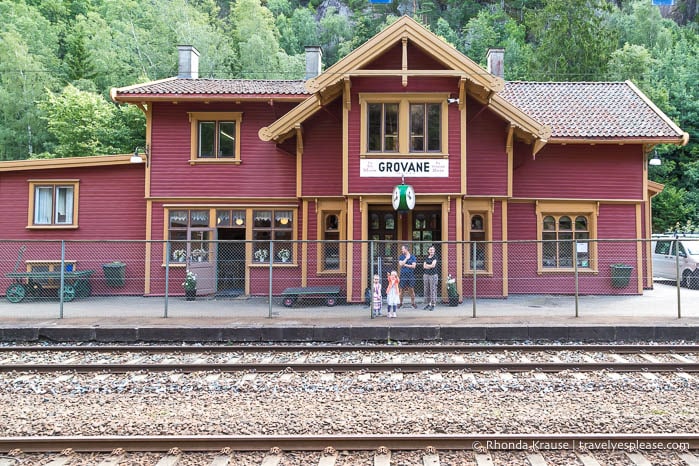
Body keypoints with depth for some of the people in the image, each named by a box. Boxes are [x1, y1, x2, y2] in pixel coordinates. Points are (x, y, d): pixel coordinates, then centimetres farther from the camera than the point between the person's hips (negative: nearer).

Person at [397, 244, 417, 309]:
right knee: (402, 290, 3)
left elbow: (413, 266, -9)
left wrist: (405, 265, -10)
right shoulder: (401, 257, 7)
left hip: (411, 276, -1)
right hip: (403, 276, 1)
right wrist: (406, 258, -9)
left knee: (411, 290, 1)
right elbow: (401, 264, -10)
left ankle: (413, 303, 12)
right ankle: (400, 303, 14)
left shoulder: (413, 257, 2)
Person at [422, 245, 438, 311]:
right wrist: (430, 266, -9)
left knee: (433, 290, -5)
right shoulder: (426, 258, 13)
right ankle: (428, 304, 13)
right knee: (426, 290, 5)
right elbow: (424, 266, 3)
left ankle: (433, 305, -2)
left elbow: (433, 265, -12)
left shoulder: (435, 257, 0)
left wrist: (427, 265, 0)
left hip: (433, 275, -5)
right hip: (426, 275, 5)